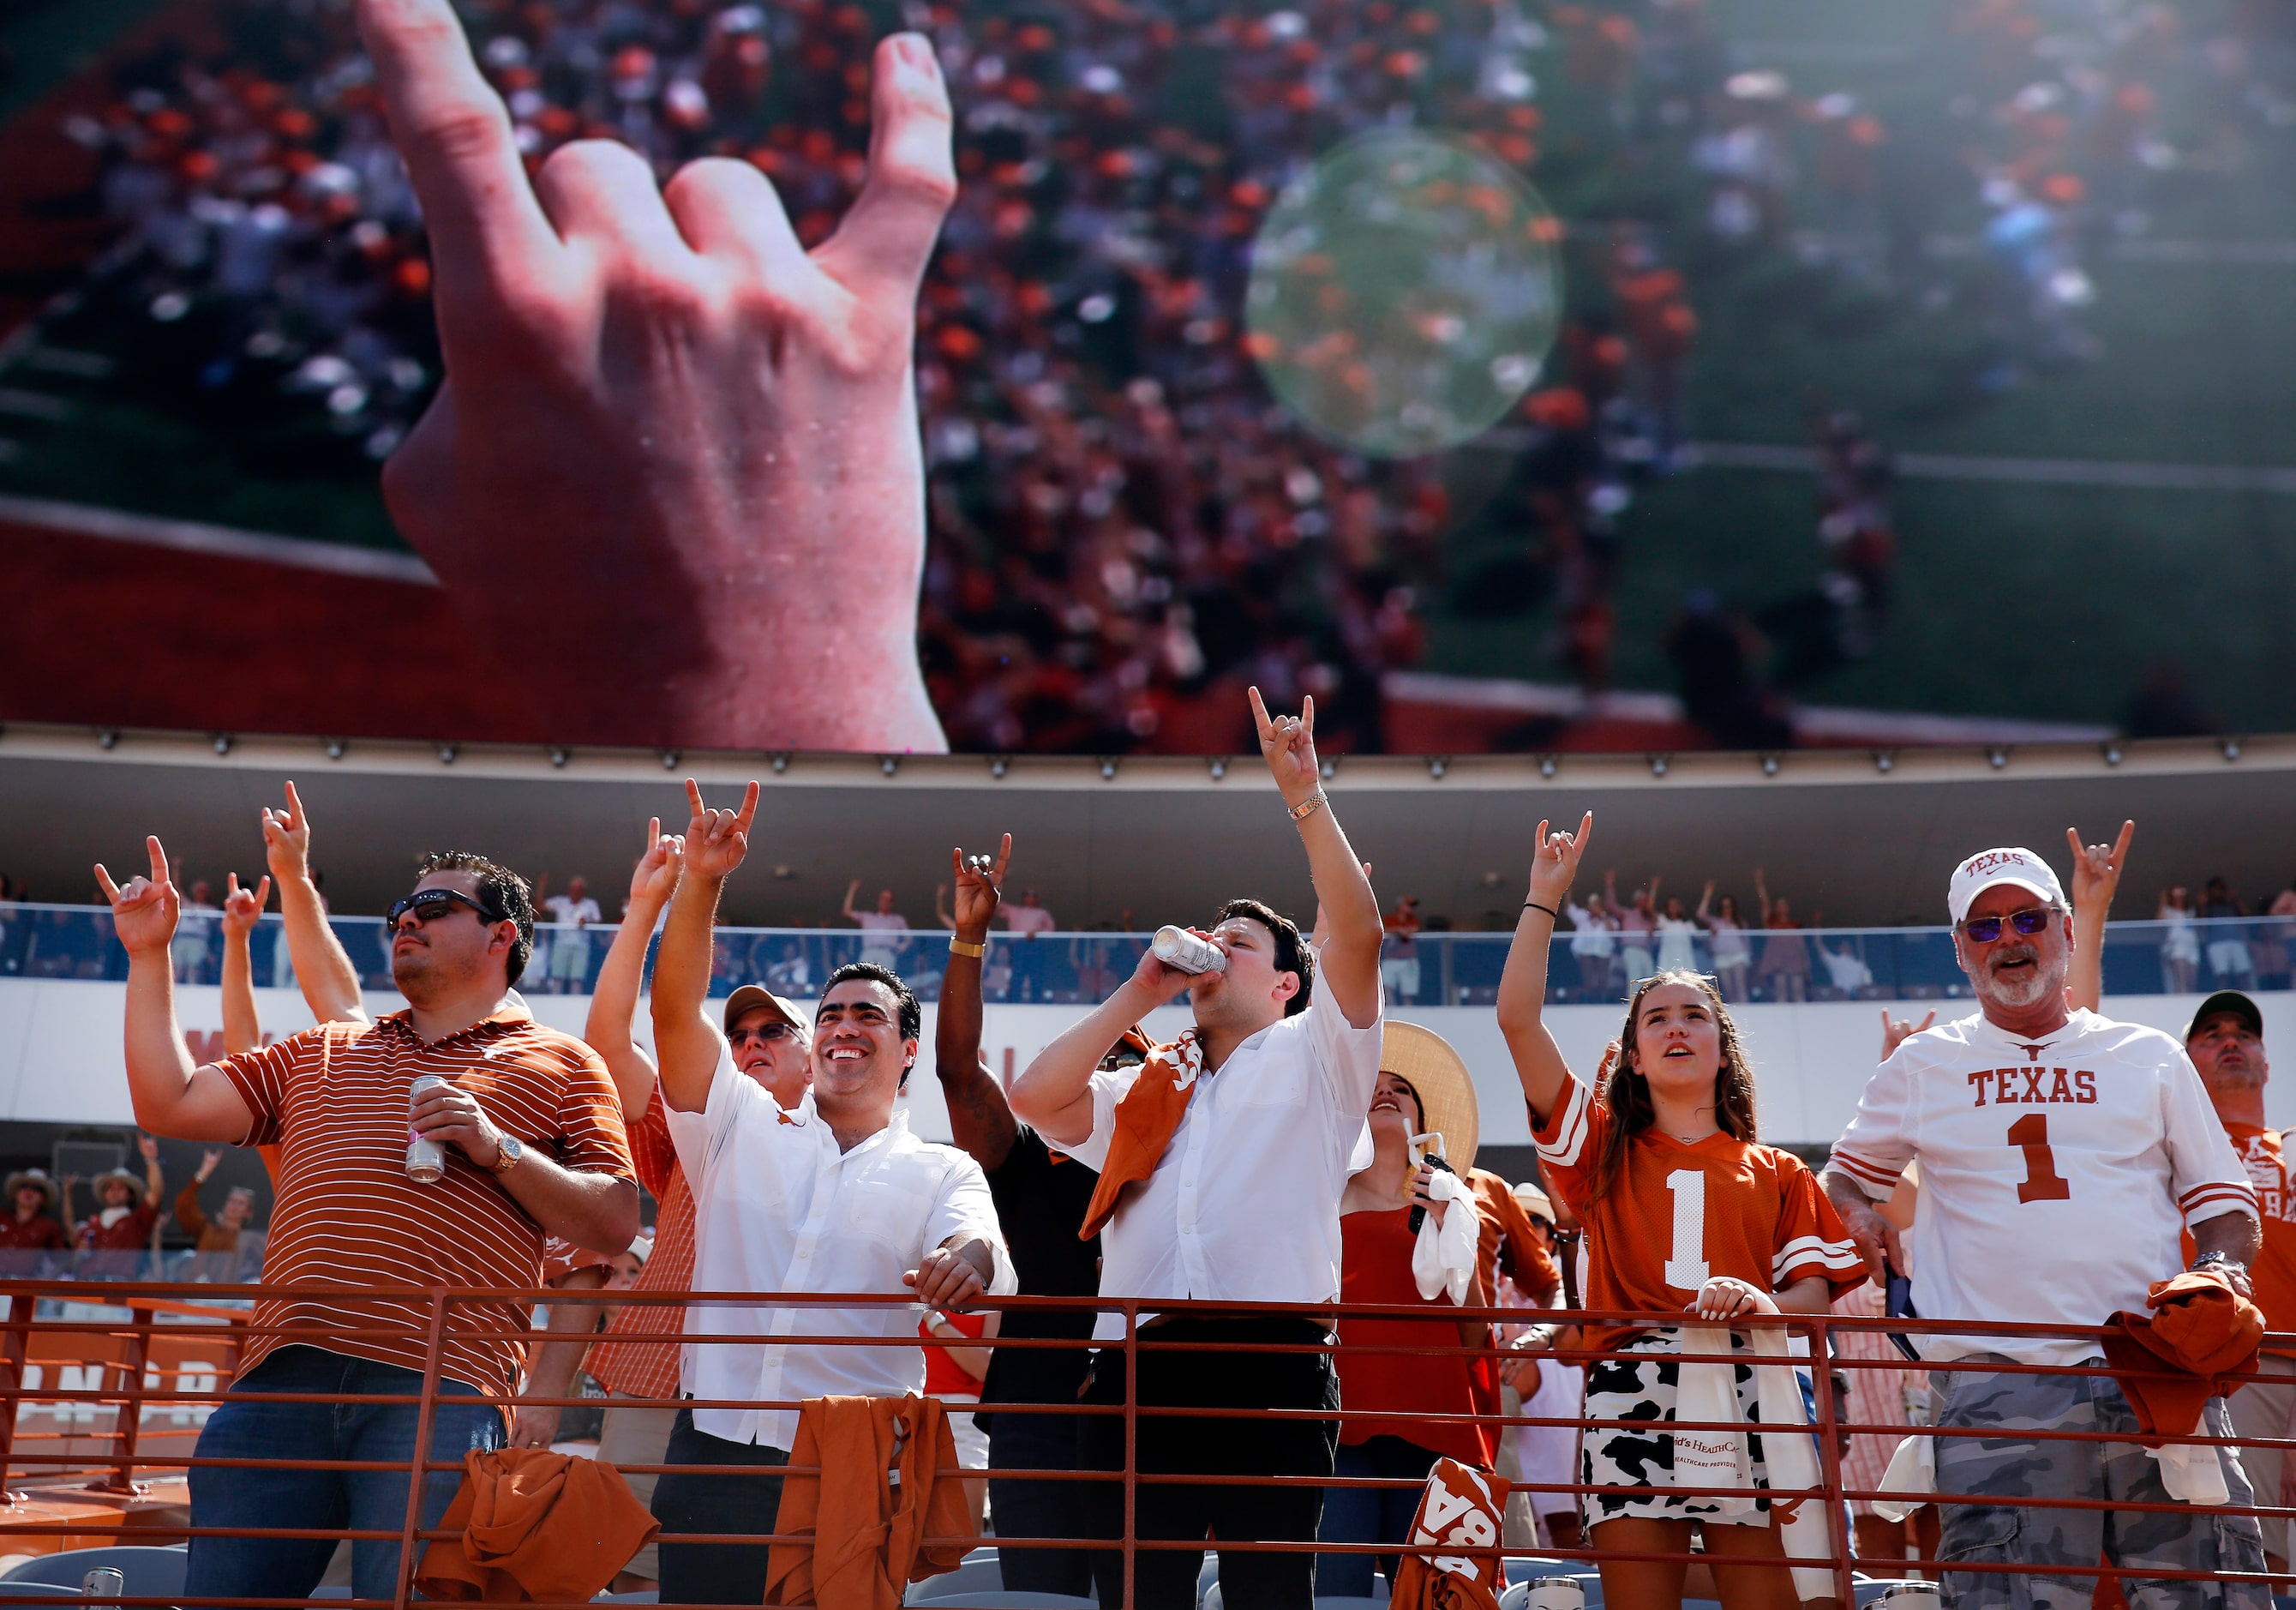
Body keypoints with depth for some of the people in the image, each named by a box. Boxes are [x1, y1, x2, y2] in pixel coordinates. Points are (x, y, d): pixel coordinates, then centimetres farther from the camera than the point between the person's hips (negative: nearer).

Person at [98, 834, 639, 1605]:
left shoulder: (560, 1063, 14)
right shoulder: (324, 1052, 27)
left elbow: (616, 1223, 5)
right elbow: (169, 1105, 20)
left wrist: (497, 1150, -7)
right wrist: (149, 956, 18)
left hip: (436, 1391, -4)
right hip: (283, 1373, 4)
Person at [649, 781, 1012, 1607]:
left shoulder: (943, 1172, 10)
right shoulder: (742, 1126, 14)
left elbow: (976, 1237, -11)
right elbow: (676, 1011, 2)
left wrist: (967, 1257, -36)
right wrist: (700, 883, -9)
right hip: (714, 1454, 1)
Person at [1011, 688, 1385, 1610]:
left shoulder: (1313, 1058, 16)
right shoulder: (1140, 1094, 26)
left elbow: (1358, 934, 0)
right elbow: (1036, 1097, 9)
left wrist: (1305, 796, -4)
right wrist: (1137, 996, 15)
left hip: (1272, 1366, -3)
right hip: (1135, 1370, 4)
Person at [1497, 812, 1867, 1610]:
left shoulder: (1777, 1173, 18)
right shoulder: (1604, 1150, 15)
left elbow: (1814, 1293, 9)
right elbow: (1518, 1019, 5)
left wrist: (1766, 1302, -15)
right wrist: (1544, 896, 9)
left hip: (1744, 1397, 1)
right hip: (1632, 1394, 0)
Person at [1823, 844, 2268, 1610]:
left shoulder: (2152, 1057, 16)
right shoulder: (1921, 1066, 15)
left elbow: (2222, 1200, 18)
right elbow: (1847, 1174, 23)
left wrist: (2222, 1266, -3)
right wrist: (1860, 1215, 1)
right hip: (1994, 1388, -1)